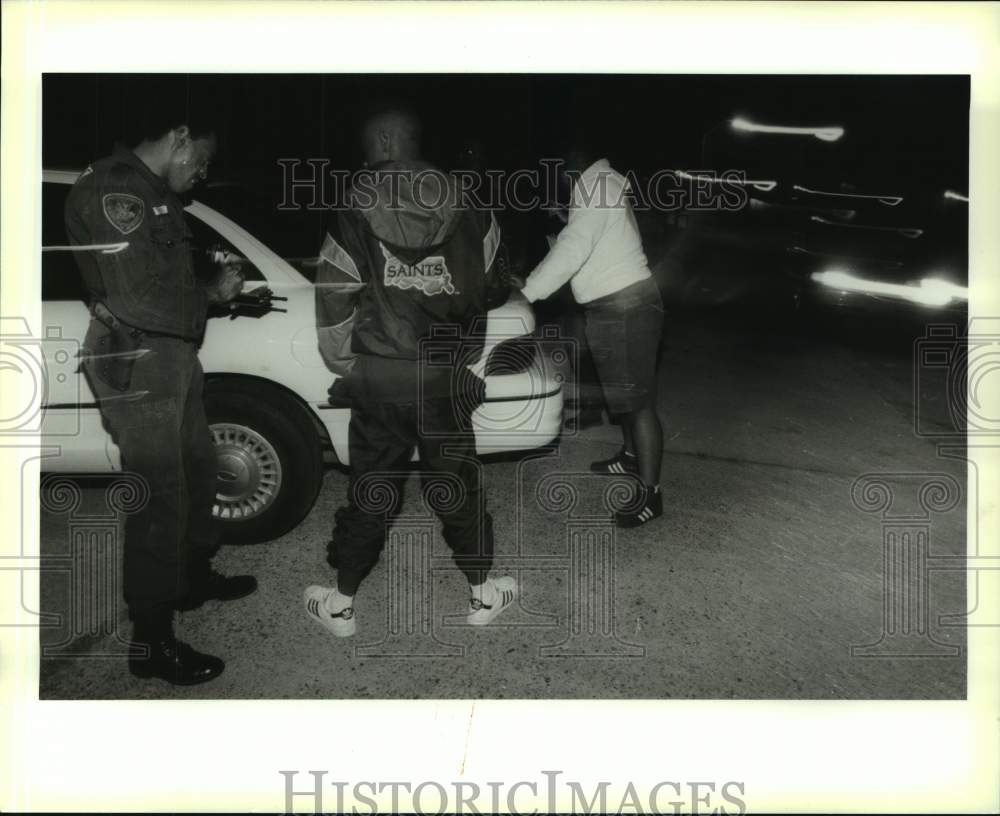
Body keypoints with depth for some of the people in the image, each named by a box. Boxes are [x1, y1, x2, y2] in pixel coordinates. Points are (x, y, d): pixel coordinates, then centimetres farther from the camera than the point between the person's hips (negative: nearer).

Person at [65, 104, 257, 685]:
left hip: (173, 358, 10)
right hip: (136, 363, -10)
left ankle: (195, 577, 43)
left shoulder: (154, 194, 14)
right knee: (159, 498, -6)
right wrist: (212, 296, -11)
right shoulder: (114, 192, -18)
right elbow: (143, 300, -25)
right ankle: (153, 644, 6)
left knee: (198, 468, 22)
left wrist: (218, 286, 3)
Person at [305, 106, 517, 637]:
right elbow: (491, 287, 7)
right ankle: (484, 594, 26)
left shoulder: (352, 224, -4)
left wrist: (345, 365, 7)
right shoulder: (468, 216, 0)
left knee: (371, 492, 10)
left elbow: (332, 307, -5)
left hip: (378, 381, -1)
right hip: (446, 380, 1)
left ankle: (341, 605, 22)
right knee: (458, 487, 13)